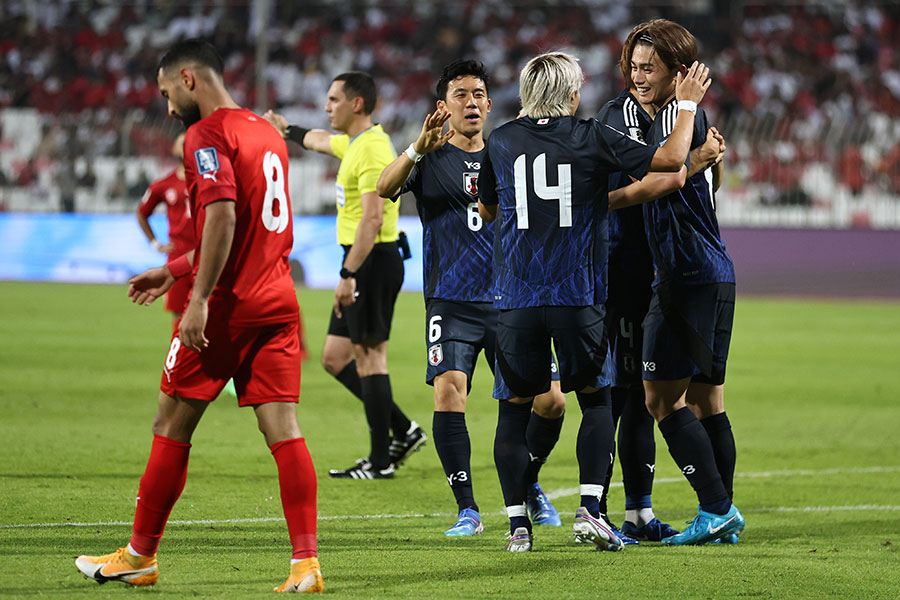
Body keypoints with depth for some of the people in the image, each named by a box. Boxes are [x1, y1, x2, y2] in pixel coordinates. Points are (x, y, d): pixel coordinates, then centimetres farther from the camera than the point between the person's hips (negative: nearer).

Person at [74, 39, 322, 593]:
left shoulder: (208, 134, -9)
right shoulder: (267, 132, 18)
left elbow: (222, 216, -22)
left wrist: (199, 299, -23)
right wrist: (175, 271, 29)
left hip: (227, 306, -7)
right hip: (278, 301, 7)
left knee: (173, 424, 5)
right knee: (282, 427, 0)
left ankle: (140, 556, 15)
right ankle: (306, 563, -10)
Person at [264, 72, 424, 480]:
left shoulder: (373, 150, -17)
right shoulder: (354, 143, 14)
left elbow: (372, 219, -24)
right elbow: (322, 141, 40)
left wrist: (348, 274, -28)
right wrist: (288, 131, 58)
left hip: (374, 261, -10)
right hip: (362, 262, 10)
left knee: (369, 356, -7)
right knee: (334, 358, 11)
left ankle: (380, 461, -4)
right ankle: (403, 431, 14)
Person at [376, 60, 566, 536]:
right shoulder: (430, 159, 4)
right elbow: (384, 188, -15)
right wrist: (417, 149, -32)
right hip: (451, 302, -2)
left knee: (549, 401, -4)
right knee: (449, 391, -21)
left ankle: (527, 485, 24)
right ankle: (467, 510, -11)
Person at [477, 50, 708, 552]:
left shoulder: (502, 141, 6)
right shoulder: (591, 138, -2)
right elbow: (671, 159, -6)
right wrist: (688, 104, 8)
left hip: (516, 298, 2)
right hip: (578, 297, -1)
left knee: (516, 406, 10)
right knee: (596, 401, 13)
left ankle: (518, 523, 3)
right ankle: (590, 507, -2)